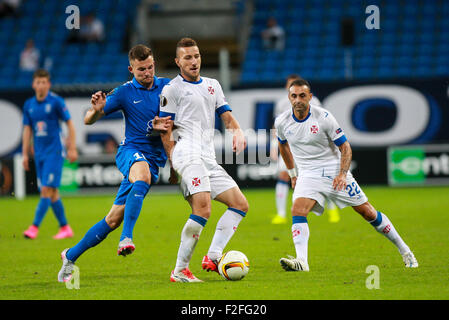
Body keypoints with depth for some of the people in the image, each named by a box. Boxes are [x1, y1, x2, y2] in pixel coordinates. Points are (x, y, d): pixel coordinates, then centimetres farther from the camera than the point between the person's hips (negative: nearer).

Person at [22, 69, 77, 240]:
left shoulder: (56, 102, -6)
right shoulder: (29, 105, 8)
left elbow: (70, 124, -3)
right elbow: (27, 130, 13)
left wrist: (72, 149, -7)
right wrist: (25, 154, 8)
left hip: (54, 152, -6)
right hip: (39, 154, 6)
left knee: (46, 190, -13)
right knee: (53, 193, 8)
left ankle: (35, 227, -18)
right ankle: (65, 228, 16)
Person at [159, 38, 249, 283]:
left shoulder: (212, 85, 23)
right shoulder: (172, 88, 3)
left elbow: (226, 115, 19)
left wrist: (237, 131, -4)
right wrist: (173, 161, -11)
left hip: (209, 158, 8)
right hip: (188, 153, -8)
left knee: (240, 204, 2)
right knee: (203, 209, -24)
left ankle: (213, 257, -5)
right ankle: (180, 270, -21)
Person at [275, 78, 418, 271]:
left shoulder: (324, 117, -14)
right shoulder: (282, 122, -4)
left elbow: (345, 148, -7)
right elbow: (283, 146, 19)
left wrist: (343, 174, -19)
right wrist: (292, 174, 20)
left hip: (335, 172, -2)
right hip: (308, 174, 2)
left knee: (368, 212, 2)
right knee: (298, 210, -25)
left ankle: (404, 250, 17)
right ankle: (301, 261, -34)